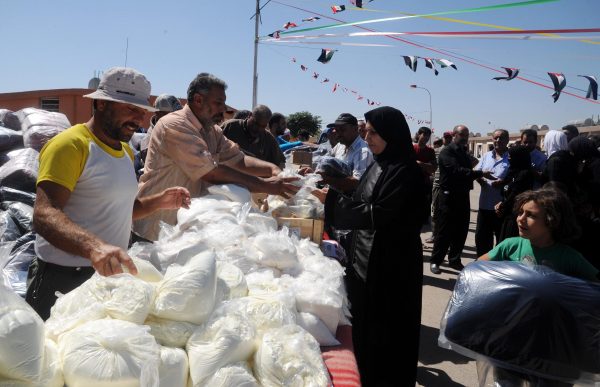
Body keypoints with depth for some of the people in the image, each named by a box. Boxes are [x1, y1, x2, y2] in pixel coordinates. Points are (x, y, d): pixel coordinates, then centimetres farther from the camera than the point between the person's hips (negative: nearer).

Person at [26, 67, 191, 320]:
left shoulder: (126, 150, 14)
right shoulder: (70, 145, -15)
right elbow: (44, 214, -26)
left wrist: (158, 202, 7)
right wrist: (93, 246, -43)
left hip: (110, 272, 8)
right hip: (64, 278, -7)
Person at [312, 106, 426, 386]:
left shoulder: (405, 172, -17)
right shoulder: (378, 165, 8)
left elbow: (376, 215, -22)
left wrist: (333, 199, -18)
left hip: (391, 263, -8)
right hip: (366, 258, 8)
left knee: (385, 327, 5)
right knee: (365, 324, 17)